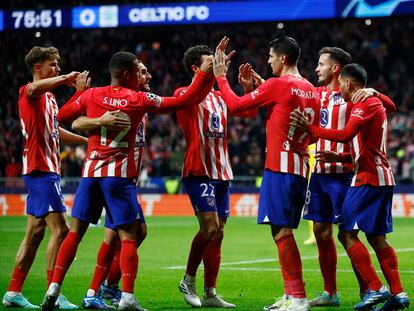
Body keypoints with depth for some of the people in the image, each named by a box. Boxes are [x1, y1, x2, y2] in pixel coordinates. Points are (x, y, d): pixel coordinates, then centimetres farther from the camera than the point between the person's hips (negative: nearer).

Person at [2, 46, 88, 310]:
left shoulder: (49, 96, 21)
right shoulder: (30, 92, -8)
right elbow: (33, 88, -35)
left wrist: (88, 141, 35)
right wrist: (66, 78, -30)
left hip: (46, 169, 10)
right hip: (41, 168, -10)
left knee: (35, 233, 10)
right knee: (60, 229, -14)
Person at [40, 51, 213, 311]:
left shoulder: (91, 96, 5)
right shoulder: (139, 100, -1)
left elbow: (61, 115, 18)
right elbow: (184, 102, 2)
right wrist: (203, 73, 8)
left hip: (91, 172, 3)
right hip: (120, 175, -3)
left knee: (75, 231, 10)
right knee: (128, 236, -1)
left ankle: (54, 287, 5)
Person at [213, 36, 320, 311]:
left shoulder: (278, 85, -10)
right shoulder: (311, 90, 13)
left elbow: (235, 105, -6)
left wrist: (221, 76, 10)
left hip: (280, 167, -8)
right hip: (301, 167, 9)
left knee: (281, 230, -9)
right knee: (284, 231, 14)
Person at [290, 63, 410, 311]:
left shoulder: (365, 104, -10)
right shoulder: (376, 103, 21)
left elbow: (346, 135, -25)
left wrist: (310, 128, -25)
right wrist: (339, 157, 19)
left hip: (368, 179, -10)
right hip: (382, 178, 10)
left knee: (348, 233, -7)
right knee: (377, 237, 11)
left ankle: (376, 289, -11)